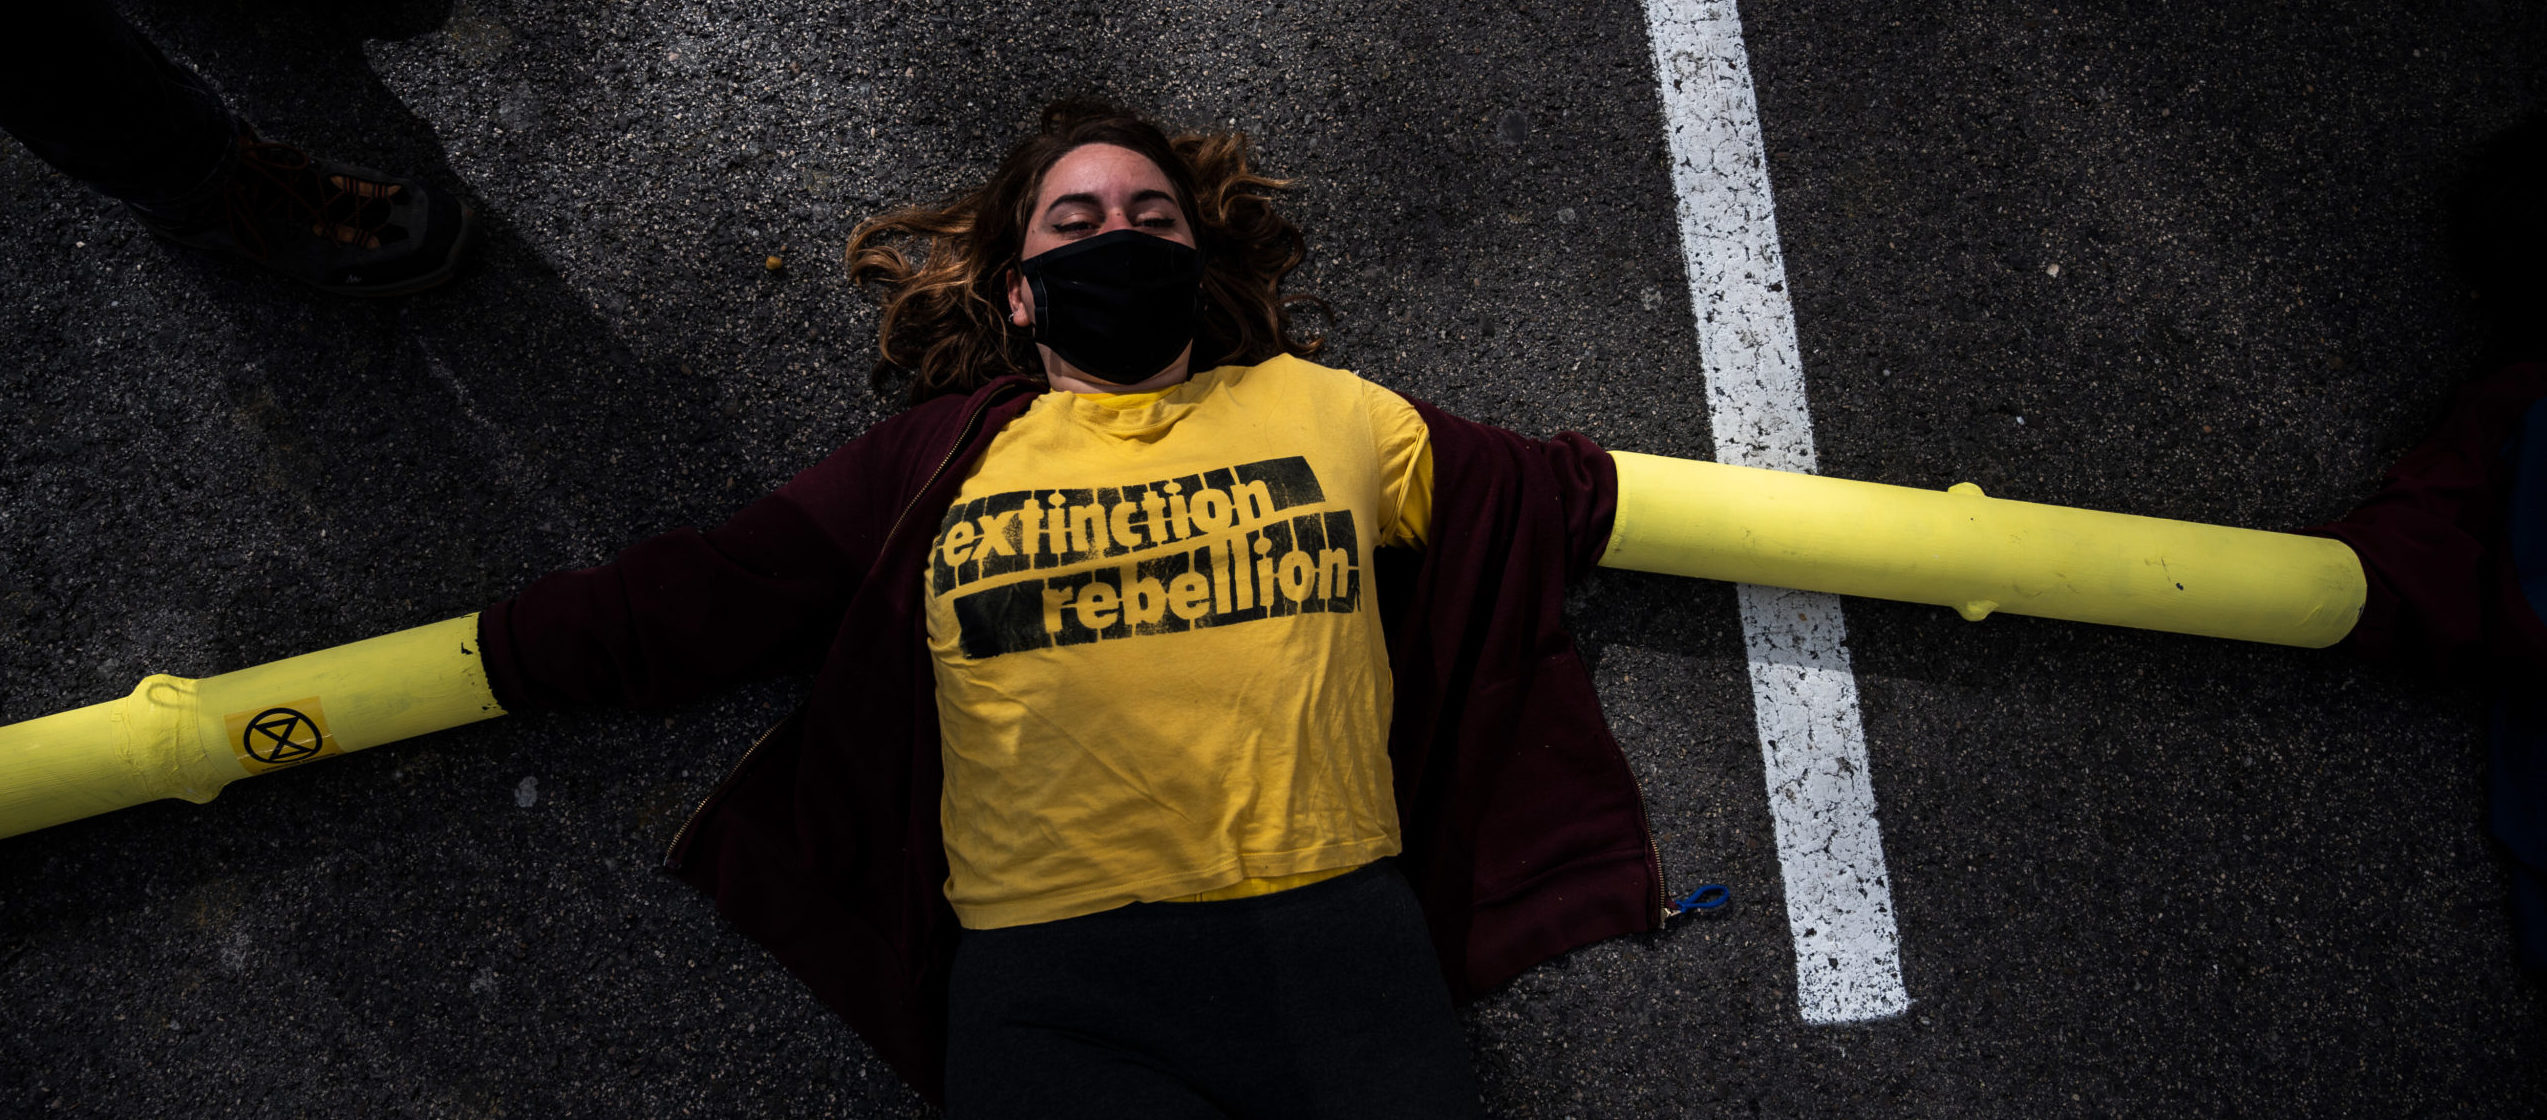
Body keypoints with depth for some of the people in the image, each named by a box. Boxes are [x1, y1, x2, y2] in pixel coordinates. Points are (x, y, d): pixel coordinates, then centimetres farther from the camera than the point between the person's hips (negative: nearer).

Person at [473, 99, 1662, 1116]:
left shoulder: (1327, 412, 17)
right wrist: (497, 652, 16)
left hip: (1334, 940, 2)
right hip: (1058, 986, -1)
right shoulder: (939, 460, 15)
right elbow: (692, 601, 18)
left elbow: (1558, 496, 20)